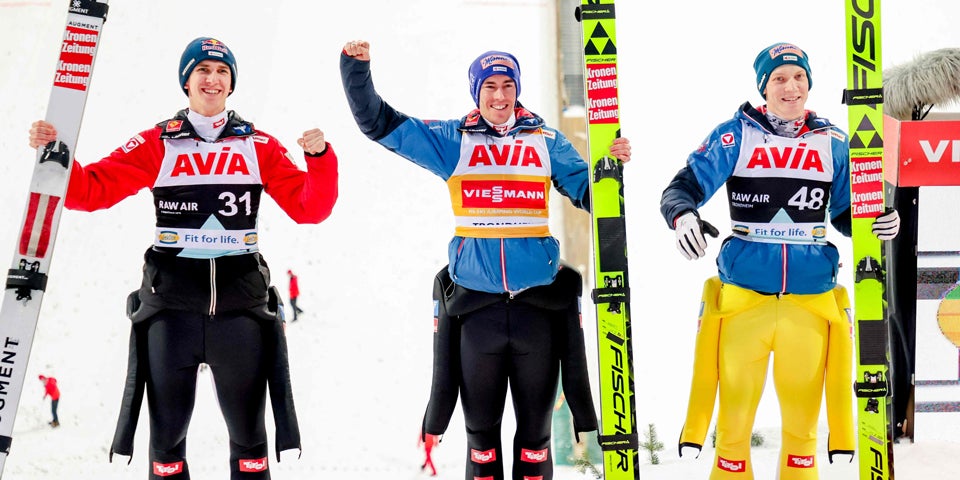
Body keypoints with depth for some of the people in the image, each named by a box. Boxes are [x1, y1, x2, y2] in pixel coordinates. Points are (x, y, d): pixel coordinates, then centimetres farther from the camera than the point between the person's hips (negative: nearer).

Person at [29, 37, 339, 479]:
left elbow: (309, 208, 0)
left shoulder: (259, 146, 6)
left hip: (241, 305, 0)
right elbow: (92, 190, -2)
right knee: (167, 435, 10)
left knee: (249, 437, 10)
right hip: (170, 302, 0)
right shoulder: (157, 145, 4)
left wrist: (320, 159, -16)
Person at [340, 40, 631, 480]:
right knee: (481, 428, 9)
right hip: (475, 304, 0)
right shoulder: (452, 140, 5)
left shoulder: (546, 141, 7)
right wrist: (356, 68, -8)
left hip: (538, 302, 1)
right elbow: (378, 122, 5)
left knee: (536, 431, 9)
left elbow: (587, 191, 7)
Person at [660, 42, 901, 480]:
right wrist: (683, 215, -25)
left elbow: (845, 213, 16)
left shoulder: (833, 143, 7)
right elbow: (682, 188, -4)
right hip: (743, 296, -2)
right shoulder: (736, 135, 0)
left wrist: (879, 222, -4)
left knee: (803, 415, 11)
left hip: (811, 298, 2)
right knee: (735, 414, 3)